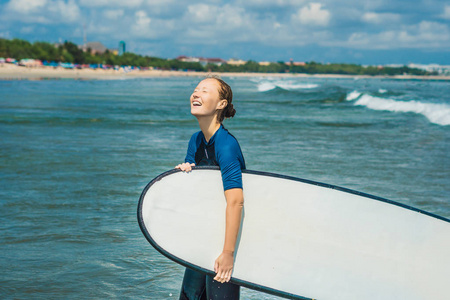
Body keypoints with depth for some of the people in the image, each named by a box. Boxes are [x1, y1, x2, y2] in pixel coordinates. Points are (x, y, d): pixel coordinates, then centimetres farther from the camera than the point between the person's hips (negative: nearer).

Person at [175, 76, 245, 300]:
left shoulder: (226, 145, -23)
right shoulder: (196, 140, 4)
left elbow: (235, 201, -31)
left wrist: (228, 252, -34)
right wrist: (183, 171, -9)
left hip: (226, 233, -8)